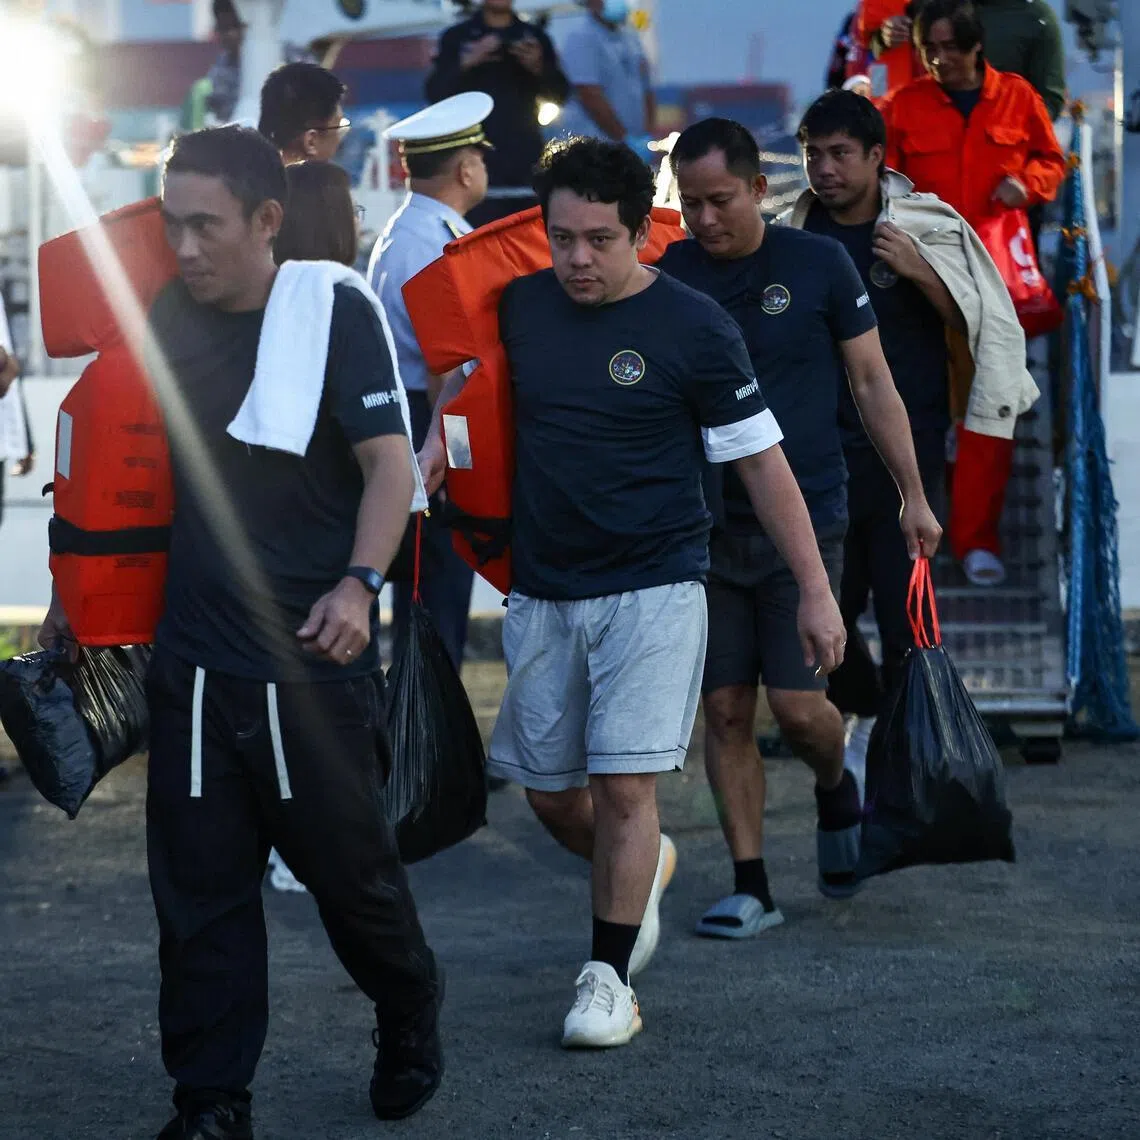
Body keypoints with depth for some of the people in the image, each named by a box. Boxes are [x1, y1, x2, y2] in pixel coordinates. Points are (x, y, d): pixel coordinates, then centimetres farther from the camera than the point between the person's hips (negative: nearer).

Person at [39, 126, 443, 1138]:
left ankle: (410, 1019, 34)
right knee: (198, 884, 3)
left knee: (347, 863, 6)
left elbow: (389, 461, -13)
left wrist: (359, 582, -28)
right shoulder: (166, 320, 7)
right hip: (193, 658, 4)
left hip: (312, 656, -4)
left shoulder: (336, 313, -8)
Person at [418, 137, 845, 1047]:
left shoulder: (694, 329, -10)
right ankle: (645, 866, 42)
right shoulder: (523, 305, 3)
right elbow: (470, 369, 25)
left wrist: (815, 590, -6)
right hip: (543, 594, 5)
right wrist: (438, 437, 3)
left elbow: (763, 461, -6)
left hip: (653, 592, -5)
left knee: (622, 785, -10)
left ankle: (610, 980, 3)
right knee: (549, 792, 11)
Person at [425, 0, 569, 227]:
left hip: (527, 160, 2)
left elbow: (559, 94, 9)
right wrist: (467, 62, -16)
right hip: (480, 159, -2)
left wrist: (538, 68, -11)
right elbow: (435, 93, -1)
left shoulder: (535, 37, 13)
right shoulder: (456, 38, 7)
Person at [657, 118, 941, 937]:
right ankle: (751, 888, 11)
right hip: (705, 526, 2)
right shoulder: (667, 278, 2)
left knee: (798, 706, -7)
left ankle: (837, 790, 27)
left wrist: (913, 496, 3)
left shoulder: (819, 264, -2)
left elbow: (872, 383, 4)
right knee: (726, 709, 2)